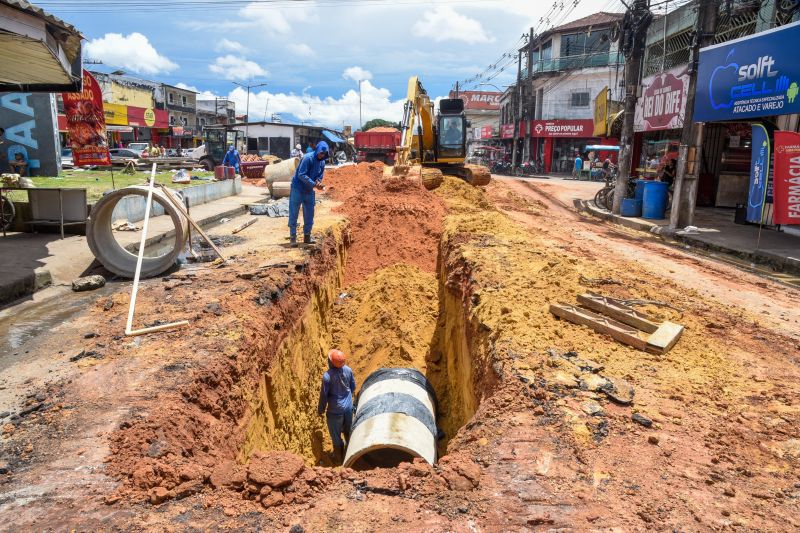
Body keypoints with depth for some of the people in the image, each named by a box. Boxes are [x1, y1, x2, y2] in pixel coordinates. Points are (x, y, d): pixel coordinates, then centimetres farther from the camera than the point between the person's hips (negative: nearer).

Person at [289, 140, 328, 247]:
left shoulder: (322, 162, 2)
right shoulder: (308, 158, -20)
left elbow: (320, 176, 12)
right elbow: (301, 175, -24)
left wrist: (318, 181, -12)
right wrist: (314, 184, -30)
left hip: (309, 191, 7)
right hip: (298, 189, -7)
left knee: (309, 215, 11)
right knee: (293, 214, -2)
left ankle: (307, 236, 22)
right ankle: (293, 237, 3)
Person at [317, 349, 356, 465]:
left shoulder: (327, 376, -28)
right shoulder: (348, 370, -13)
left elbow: (324, 395, -17)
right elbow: (353, 387, 3)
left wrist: (320, 410, 0)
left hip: (335, 409, -5)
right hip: (348, 406, 5)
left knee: (336, 435, 16)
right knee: (348, 431, 26)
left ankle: (339, 458, 32)